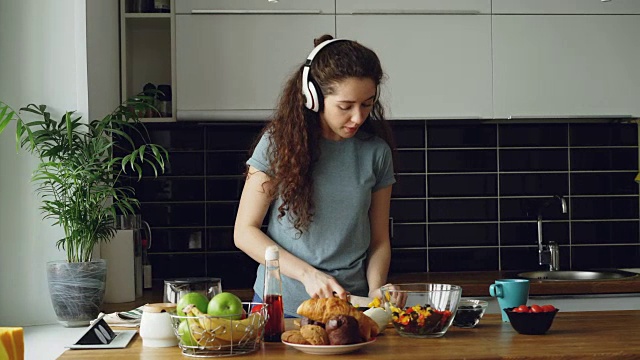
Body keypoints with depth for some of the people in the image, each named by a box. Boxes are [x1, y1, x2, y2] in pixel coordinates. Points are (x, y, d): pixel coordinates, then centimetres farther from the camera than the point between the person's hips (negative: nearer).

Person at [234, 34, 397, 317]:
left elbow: (379, 241, 7)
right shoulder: (279, 142, -6)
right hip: (280, 303, -1)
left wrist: (376, 289, -11)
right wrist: (307, 274, -14)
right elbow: (244, 231, -5)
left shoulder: (375, 151, 1)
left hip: (350, 306, 1)